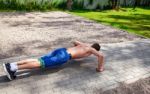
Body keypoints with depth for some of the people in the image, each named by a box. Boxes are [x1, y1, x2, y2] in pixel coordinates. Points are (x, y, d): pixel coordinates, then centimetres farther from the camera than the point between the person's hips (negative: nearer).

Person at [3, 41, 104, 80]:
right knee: (41, 63, -19)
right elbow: (101, 55, -7)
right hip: (63, 56, -8)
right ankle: (14, 68, -29)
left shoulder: (84, 44, 33)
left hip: (60, 50, 8)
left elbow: (75, 41, 50)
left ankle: (12, 65, -13)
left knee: (38, 60, -4)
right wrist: (100, 68, 5)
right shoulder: (91, 50, 12)